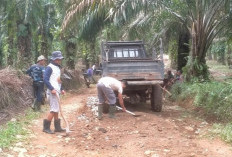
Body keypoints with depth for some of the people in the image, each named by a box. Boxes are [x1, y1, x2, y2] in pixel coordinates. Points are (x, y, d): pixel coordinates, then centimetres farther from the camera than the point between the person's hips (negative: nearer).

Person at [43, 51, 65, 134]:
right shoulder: (50, 67, -11)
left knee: (56, 109, 14)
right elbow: (46, 79, -19)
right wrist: (52, 89, -26)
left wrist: (61, 89, 16)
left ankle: (57, 127, 22)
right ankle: (46, 127, -2)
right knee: (54, 110, -10)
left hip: (57, 91, 10)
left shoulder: (57, 68, 18)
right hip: (52, 92, -10)